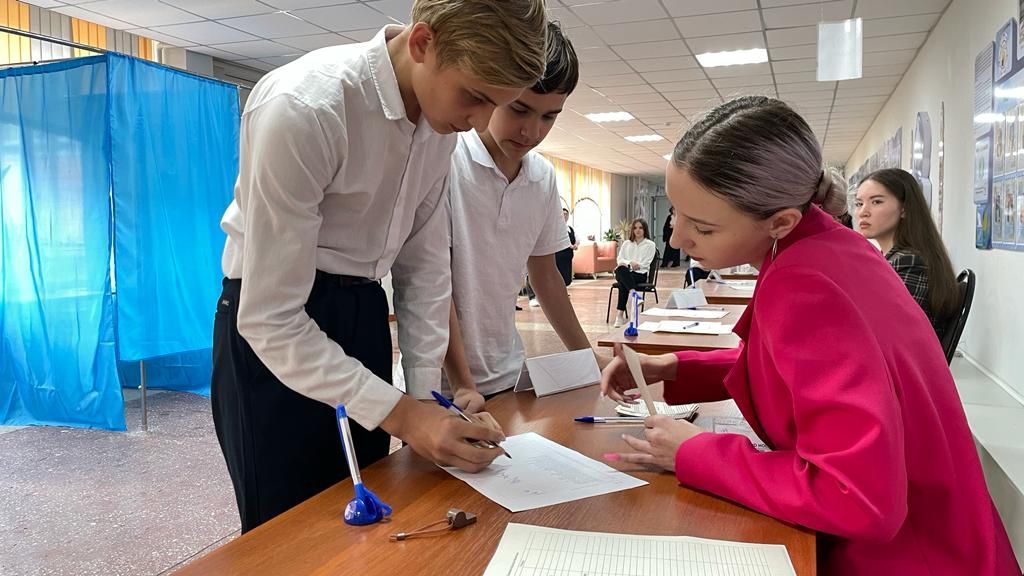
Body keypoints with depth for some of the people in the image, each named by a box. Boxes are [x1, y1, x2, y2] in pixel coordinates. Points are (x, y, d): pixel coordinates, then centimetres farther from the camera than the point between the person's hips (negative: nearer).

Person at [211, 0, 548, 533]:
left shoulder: (441, 117, -4)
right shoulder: (302, 108, -26)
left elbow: (424, 264, 3)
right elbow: (271, 319, -24)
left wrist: (426, 396, 0)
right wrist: (399, 413, -26)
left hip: (365, 316, 6)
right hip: (272, 334, -6)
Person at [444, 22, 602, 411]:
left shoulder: (544, 178, 1)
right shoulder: (445, 160, -16)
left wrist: (587, 358, 14)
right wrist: (461, 384, -17)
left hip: (506, 376, 5)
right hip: (442, 381, -5)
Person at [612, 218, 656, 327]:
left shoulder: (650, 245, 13)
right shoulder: (626, 243, 25)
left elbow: (644, 264, 2)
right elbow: (619, 260, 11)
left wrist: (635, 264, -12)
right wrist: (630, 263, -9)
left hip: (640, 274, -2)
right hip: (625, 273, 3)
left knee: (623, 283, -37)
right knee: (621, 269, -39)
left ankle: (620, 314, -42)